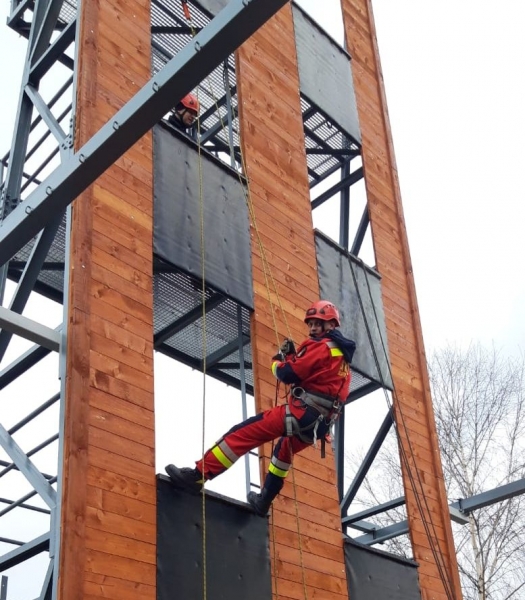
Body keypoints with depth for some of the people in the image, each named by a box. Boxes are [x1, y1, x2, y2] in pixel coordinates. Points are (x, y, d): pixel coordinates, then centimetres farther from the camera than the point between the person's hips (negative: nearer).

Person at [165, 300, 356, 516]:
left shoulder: (321, 346, -6)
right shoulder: (343, 355, 23)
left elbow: (288, 373, -13)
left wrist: (279, 359, 8)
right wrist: (293, 356, 14)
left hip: (301, 413, -9)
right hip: (317, 426, 10)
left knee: (243, 433, -9)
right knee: (284, 451, 36)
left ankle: (198, 475, -13)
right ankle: (264, 501, 42)